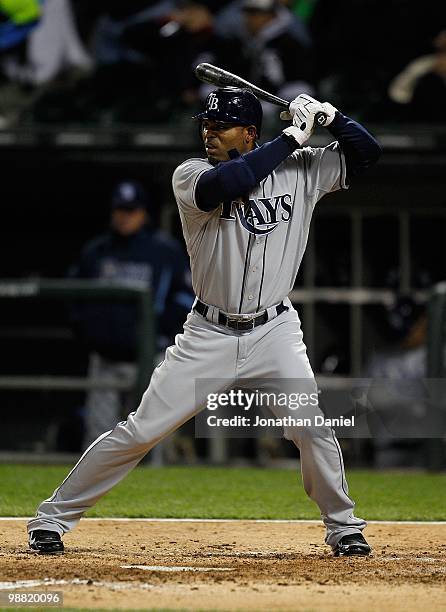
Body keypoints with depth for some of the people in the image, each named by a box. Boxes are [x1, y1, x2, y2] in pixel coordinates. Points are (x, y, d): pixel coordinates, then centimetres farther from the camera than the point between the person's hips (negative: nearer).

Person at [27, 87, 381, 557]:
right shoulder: (190, 175, -7)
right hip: (209, 336, -1)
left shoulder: (300, 169, 1)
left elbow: (366, 153, 4)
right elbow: (222, 184, -30)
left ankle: (343, 527, 7)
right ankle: (52, 518, 8)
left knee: (312, 427, -15)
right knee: (141, 431, -3)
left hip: (275, 330, 1)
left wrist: (330, 116, -15)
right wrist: (292, 136, -23)